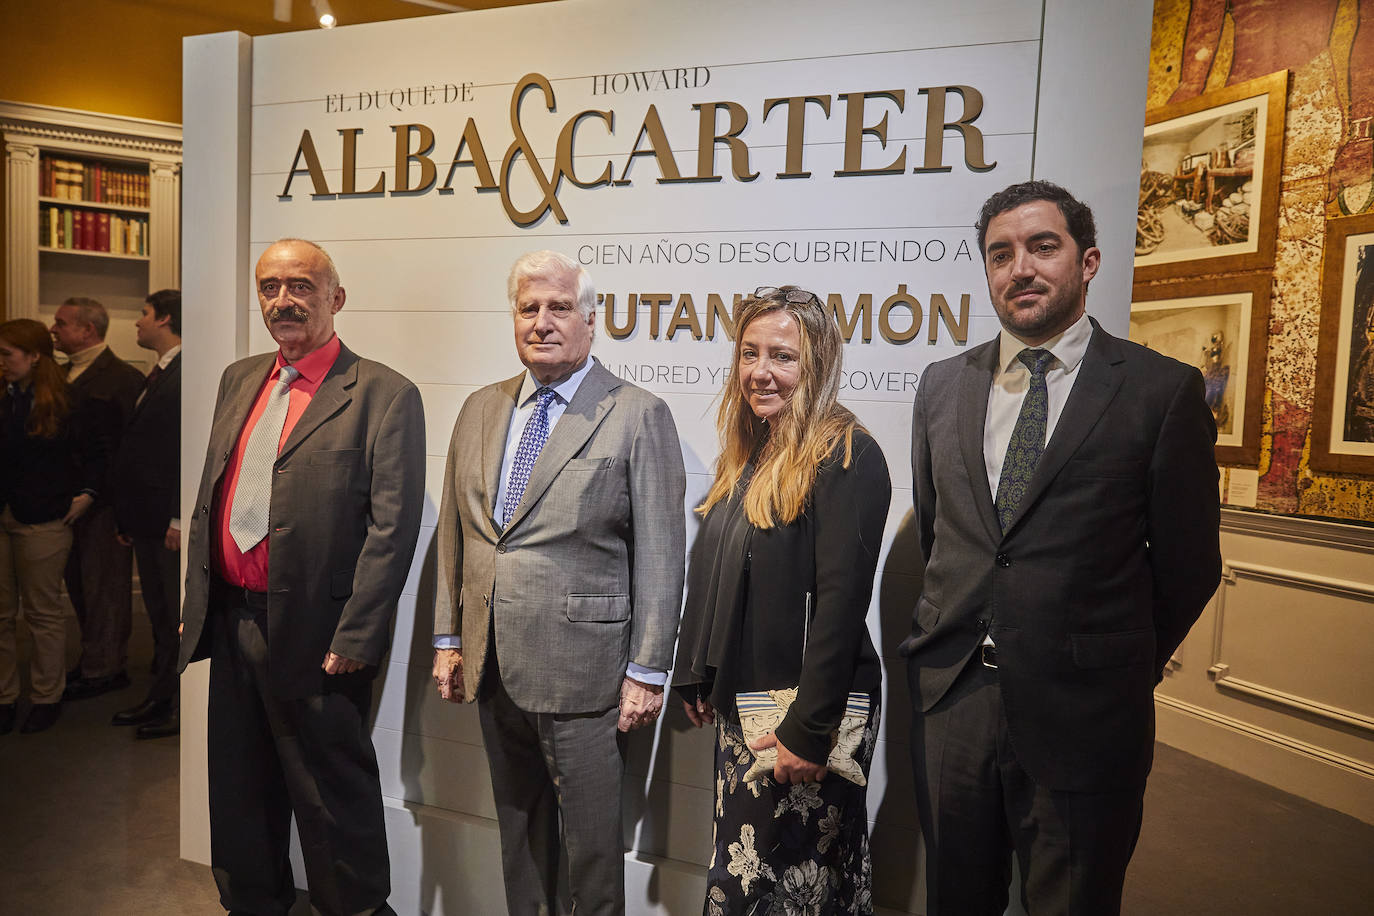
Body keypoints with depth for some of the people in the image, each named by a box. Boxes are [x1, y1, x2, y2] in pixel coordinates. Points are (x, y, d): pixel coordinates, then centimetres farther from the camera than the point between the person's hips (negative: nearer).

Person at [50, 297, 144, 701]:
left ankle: (103, 670, 15)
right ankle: (97, 658, 31)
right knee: (78, 581, 16)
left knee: (103, 585, 2)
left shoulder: (122, 377, -14)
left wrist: (95, 492, -17)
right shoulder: (63, 375, 13)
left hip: (103, 500, -9)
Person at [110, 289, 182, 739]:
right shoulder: (156, 377, 16)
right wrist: (127, 516, 16)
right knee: (159, 614, 16)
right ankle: (161, 697, 27)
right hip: (147, 520, 10)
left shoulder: (185, 374, -14)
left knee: (178, 616, 1)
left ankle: (181, 707, 12)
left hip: (170, 520, -10)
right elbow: (139, 449, 17)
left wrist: (179, 518, -21)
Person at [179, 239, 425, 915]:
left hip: (315, 636, -7)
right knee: (239, 790, 21)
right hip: (232, 625, 7)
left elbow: (393, 527, -16)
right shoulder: (239, 380, 12)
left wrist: (354, 637, -18)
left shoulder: (384, 395, -11)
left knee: (333, 797, 7)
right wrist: (196, 605, 14)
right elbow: (209, 499, 17)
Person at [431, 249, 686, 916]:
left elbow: (660, 555, -10)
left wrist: (647, 671, -12)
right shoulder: (480, 410, 10)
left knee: (593, 842, 7)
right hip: (492, 668, 6)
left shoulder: (637, 416, -8)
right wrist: (448, 638, 11)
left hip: (581, 672, -5)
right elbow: (453, 533, 14)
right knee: (518, 829, 20)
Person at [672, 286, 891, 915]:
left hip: (804, 710, -7)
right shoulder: (748, 455, 10)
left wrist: (810, 730, -21)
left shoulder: (847, 455, -15)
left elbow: (841, 599, -20)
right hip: (739, 701, 8)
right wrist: (696, 677, 14)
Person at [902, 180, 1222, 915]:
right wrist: (955, 638, 10)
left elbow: (1188, 563, 0)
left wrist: (1124, 669, 6)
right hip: (949, 698, 4)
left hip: (1081, 716, -3)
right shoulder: (942, 385, 7)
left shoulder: (1163, 390, -6)